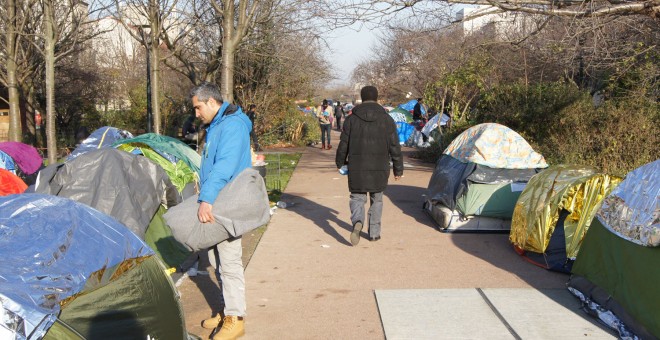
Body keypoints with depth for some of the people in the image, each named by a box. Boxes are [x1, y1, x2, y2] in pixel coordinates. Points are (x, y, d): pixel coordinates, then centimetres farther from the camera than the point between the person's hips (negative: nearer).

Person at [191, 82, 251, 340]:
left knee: (229, 263, -3)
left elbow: (225, 166, -31)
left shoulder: (232, 125, -17)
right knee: (217, 260, 17)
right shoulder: (214, 126, 15)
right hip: (214, 203, 10)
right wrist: (205, 196, 14)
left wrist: (206, 199, -38)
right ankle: (227, 310, 30)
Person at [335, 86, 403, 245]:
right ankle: (374, 232, 20)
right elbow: (395, 147, 0)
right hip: (379, 168, 1)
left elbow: (343, 144, 2)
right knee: (376, 199, 15)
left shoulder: (351, 119, -1)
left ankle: (357, 222, -19)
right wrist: (398, 169, 8)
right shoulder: (387, 119, -1)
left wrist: (340, 163, 18)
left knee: (357, 197, 9)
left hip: (357, 168, 0)